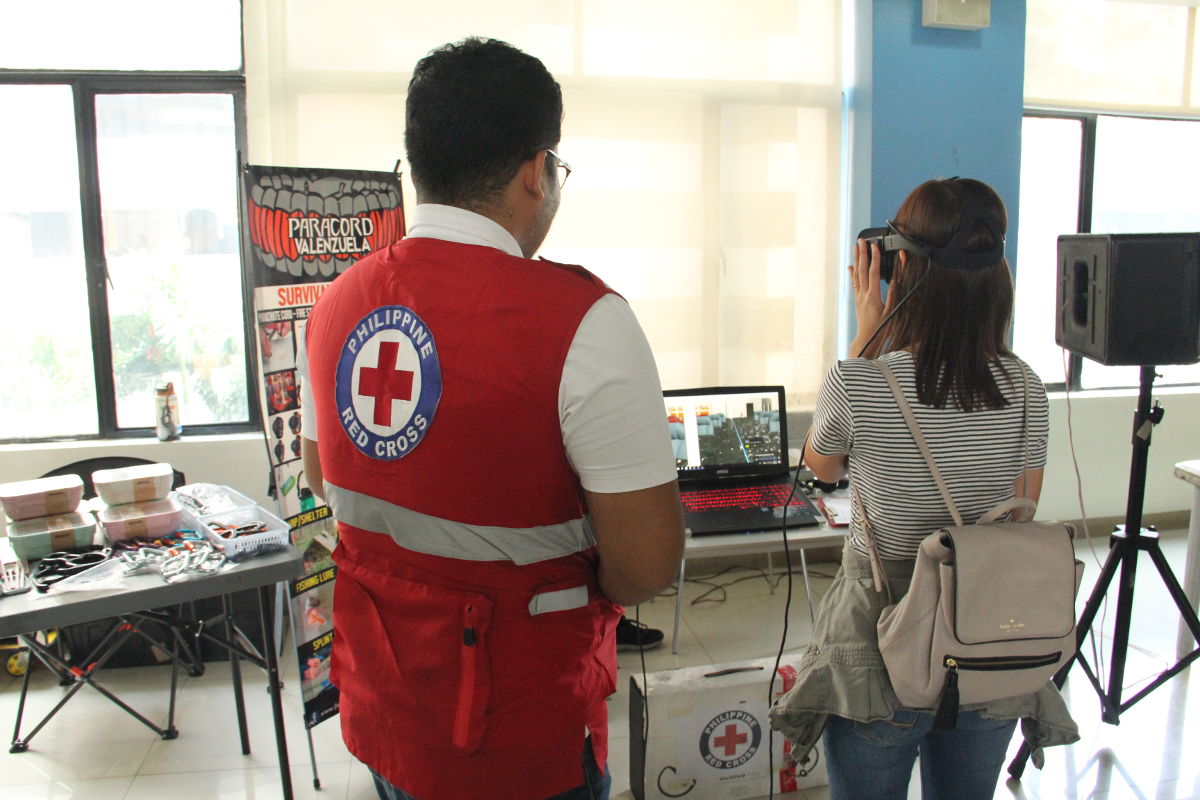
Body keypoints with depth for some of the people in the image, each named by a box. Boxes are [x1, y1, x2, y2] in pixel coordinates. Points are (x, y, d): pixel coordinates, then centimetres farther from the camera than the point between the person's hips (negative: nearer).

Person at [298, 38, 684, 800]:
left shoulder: (338, 304, -4)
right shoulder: (581, 319, -25)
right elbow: (648, 564, -23)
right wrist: (575, 582, -3)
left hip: (378, 707, 6)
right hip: (515, 736, -5)